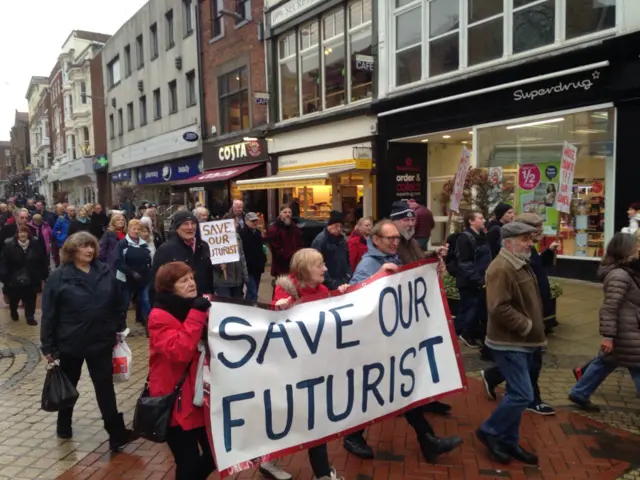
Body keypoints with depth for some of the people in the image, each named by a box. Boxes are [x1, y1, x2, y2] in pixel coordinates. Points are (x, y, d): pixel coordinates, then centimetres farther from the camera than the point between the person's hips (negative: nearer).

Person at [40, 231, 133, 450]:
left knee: (105, 387, 3)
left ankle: (117, 433, 8)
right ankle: (64, 426, 37)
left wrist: (119, 328, 6)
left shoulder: (105, 272, -1)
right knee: (68, 385, 18)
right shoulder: (59, 277, -9)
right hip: (70, 342, -1)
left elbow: (118, 302, 8)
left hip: (101, 341, 1)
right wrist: (48, 346, -5)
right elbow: (49, 314, -6)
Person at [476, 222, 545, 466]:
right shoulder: (501, 268, -20)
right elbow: (499, 308, -27)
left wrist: (535, 329, 13)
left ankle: (509, 441, 26)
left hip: (523, 342, 10)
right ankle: (490, 431, 10)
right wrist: (526, 326, -18)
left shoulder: (522, 265, 13)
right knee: (522, 395, -8)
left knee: (517, 394, 14)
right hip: (510, 343, -10)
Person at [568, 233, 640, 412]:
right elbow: (609, 308, -26)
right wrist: (608, 336, -26)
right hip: (625, 334, -10)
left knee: (604, 362, 17)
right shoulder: (620, 275, -22)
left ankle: (579, 394, 27)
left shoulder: (624, 271, 9)